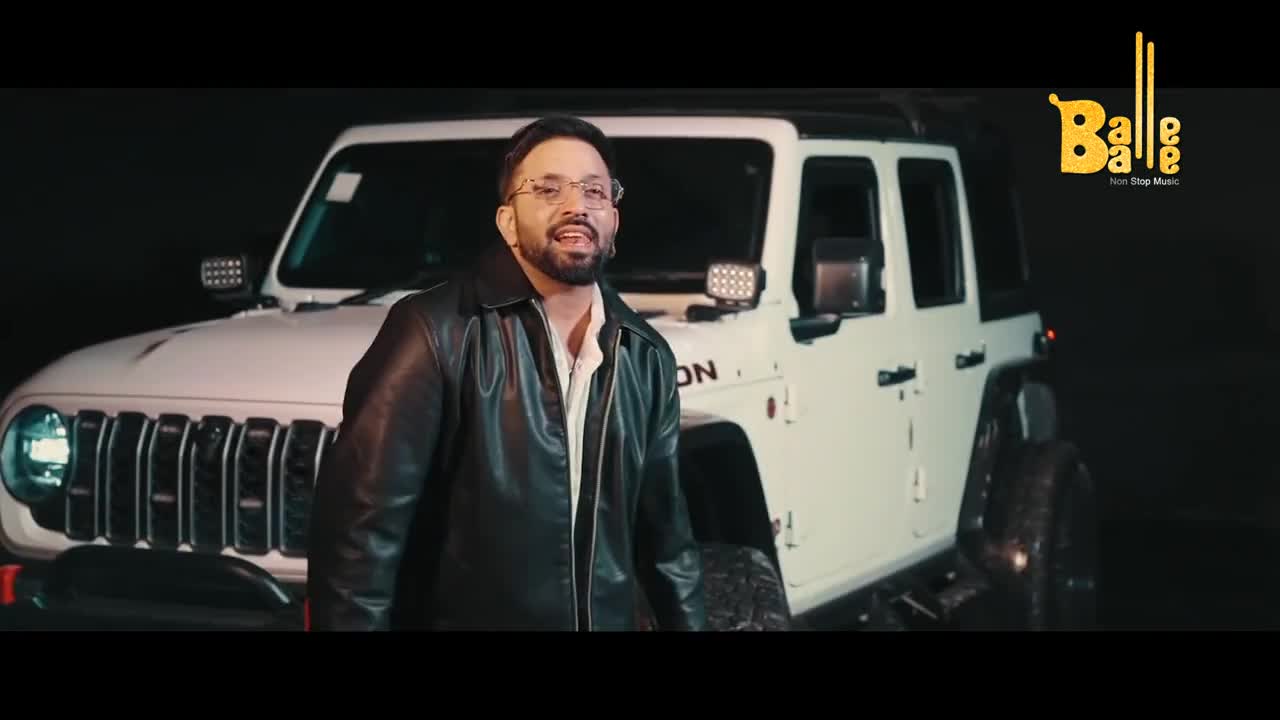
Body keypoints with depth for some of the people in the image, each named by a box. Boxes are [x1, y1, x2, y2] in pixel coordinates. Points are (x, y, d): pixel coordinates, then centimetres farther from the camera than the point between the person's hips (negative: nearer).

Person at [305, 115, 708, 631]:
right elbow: (360, 525, -19)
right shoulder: (438, 333, -15)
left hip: (609, 619, 5)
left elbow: (666, 536, 11)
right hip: (462, 617, -5)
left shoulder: (645, 357, 4)